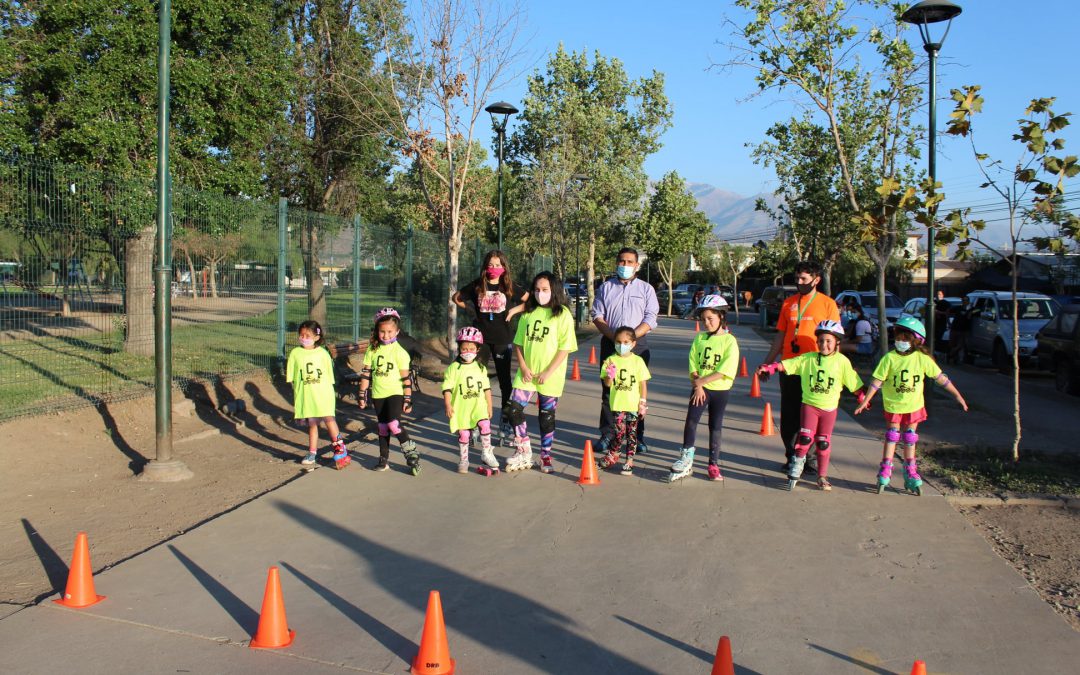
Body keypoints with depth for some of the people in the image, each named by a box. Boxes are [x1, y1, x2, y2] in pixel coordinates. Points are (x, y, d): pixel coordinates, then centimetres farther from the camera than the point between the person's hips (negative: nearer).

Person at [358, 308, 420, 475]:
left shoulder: (399, 352, -8)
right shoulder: (372, 350, 3)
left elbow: (406, 378, -7)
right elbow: (366, 373, 7)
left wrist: (408, 399, -8)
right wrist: (362, 395, 6)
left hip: (395, 393, -4)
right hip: (378, 394, 5)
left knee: (393, 423, -20)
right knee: (383, 427, 12)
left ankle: (411, 452, -6)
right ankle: (384, 459, 22)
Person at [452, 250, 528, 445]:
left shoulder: (509, 287, 0)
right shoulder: (477, 285, 1)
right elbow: (456, 298, 13)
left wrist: (514, 310, -5)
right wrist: (472, 309, 3)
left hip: (502, 340, 0)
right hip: (481, 339, 0)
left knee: (505, 382, 4)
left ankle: (505, 425, 15)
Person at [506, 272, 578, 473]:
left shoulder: (562, 315, -7)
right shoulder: (528, 313, 6)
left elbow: (565, 347, -11)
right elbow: (518, 343, 9)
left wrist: (548, 373, -15)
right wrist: (523, 367, -4)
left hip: (550, 376, -4)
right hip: (527, 373, 4)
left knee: (547, 416, 7)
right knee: (515, 409, -3)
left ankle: (545, 457, 22)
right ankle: (524, 453, 13)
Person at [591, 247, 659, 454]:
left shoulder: (645, 289, 9)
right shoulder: (606, 288, 13)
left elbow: (650, 319, 0)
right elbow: (597, 315, 6)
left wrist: (632, 336, -15)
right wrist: (613, 336, -10)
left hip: (638, 344, -1)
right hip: (610, 343, 1)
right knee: (608, 391, 3)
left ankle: (638, 436, 6)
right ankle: (606, 435, 10)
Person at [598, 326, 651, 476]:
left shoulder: (638, 361, 1)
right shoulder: (611, 360, 1)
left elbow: (643, 383, 3)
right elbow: (607, 383, -1)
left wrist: (643, 402, 0)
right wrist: (610, 376, -22)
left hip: (633, 404, 0)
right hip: (617, 403, 0)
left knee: (632, 432, 5)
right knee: (620, 430, -3)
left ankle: (629, 461, 14)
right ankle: (613, 455, 19)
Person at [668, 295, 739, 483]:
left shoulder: (730, 341, -7)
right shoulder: (699, 339, 4)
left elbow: (725, 371, -15)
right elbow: (693, 366, 3)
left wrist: (702, 381, -15)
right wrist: (697, 385, -11)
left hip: (720, 390, -2)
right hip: (699, 388, 2)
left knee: (715, 426, 7)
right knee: (691, 421, -9)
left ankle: (714, 464, 17)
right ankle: (686, 460, 0)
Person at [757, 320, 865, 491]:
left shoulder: (842, 361, -1)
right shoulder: (808, 358, -1)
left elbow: (854, 383, 4)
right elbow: (786, 365, -5)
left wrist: (863, 398, 3)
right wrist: (769, 367, -15)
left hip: (829, 408, 1)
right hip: (809, 404, 0)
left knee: (823, 442, 8)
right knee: (805, 437, -11)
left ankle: (822, 477, 20)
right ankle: (795, 471, 4)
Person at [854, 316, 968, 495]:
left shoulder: (922, 359, -11)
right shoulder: (889, 358, -14)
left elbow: (940, 377, -4)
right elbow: (877, 381, -11)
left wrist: (957, 395, -1)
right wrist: (866, 401, -13)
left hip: (914, 406, 1)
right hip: (893, 405, -1)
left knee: (910, 440, 12)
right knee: (891, 438, 5)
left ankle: (911, 476, 21)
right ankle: (884, 475, 12)